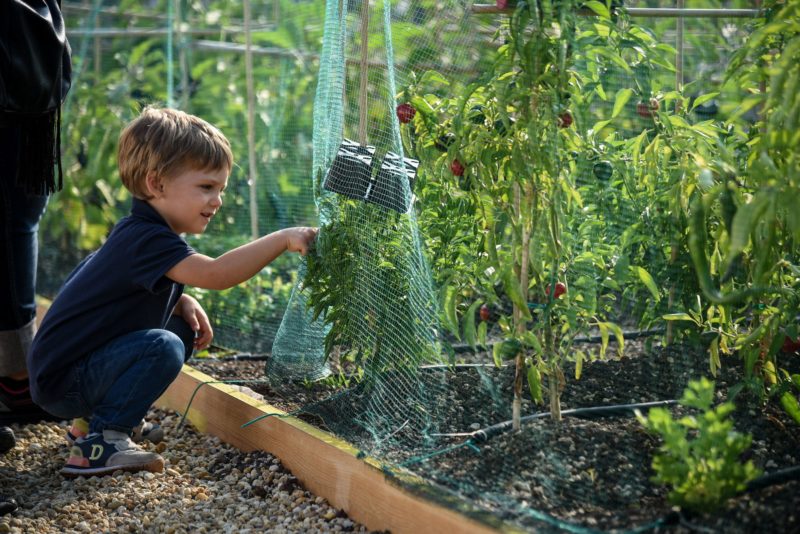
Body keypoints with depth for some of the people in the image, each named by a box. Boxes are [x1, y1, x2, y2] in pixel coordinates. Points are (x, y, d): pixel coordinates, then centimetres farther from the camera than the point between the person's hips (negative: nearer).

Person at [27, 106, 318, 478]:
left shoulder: (141, 233, 9)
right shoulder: (146, 240, -24)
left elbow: (159, 289, 26)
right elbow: (215, 274, -37)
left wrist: (184, 303, 4)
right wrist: (283, 240, -35)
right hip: (61, 380, -10)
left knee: (181, 331, 10)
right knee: (164, 348, -27)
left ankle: (94, 417, 14)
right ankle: (97, 446, -16)